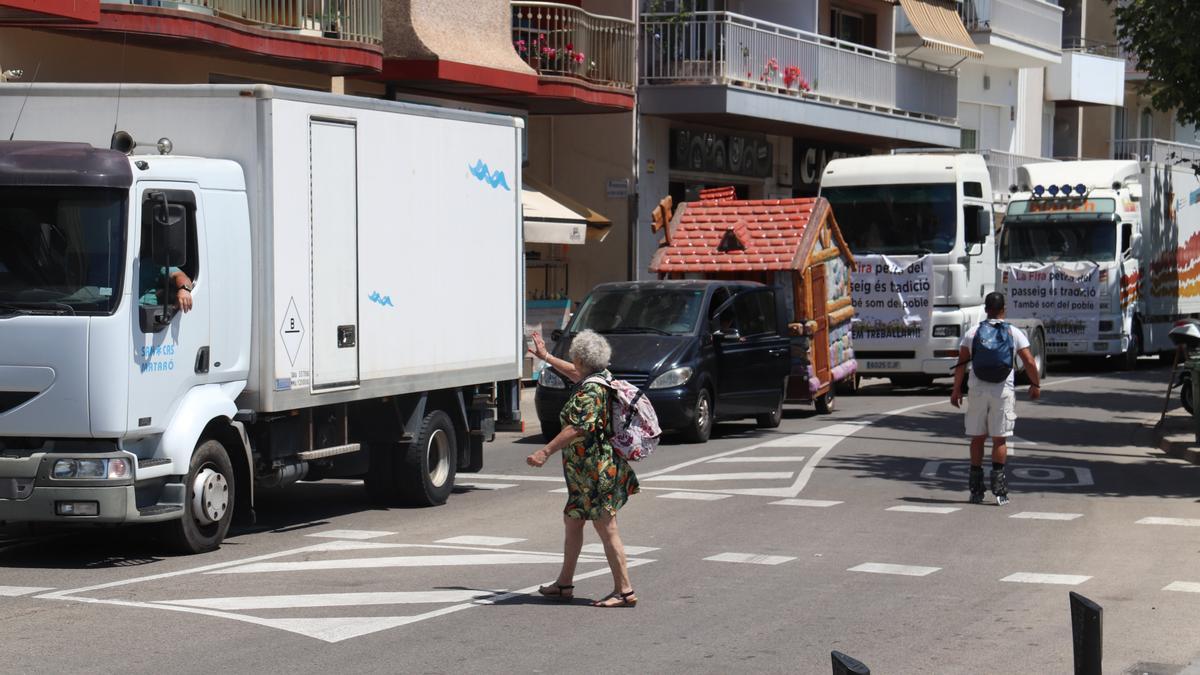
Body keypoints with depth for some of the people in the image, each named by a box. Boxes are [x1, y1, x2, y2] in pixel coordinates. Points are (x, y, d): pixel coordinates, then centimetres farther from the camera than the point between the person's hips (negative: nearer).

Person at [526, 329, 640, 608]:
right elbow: (575, 374, 32)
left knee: (606, 529, -7)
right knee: (572, 520, 18)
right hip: (587, 472, 11)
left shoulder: (589, 391, -20)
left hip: (597, 470, -11)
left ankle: (624, 591, -5)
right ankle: (564, 584, 25)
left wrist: (545, 452, -32)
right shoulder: (602, 377, 10)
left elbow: (577, 428, -29)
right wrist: (545, 356, 42)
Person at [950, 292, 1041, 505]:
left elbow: (961, 363, 3)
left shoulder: (972, 333, 4)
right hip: (1003, 391, -1)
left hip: (977, 390, 2)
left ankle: (976, 489, 11)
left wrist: (956, 389, 12)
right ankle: (998, 487, -7)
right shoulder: (1014, 333, 0)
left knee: (977, 437, 9)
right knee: (999, 438, 2)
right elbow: (1029, 362, -3)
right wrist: (1035, 385, 11)